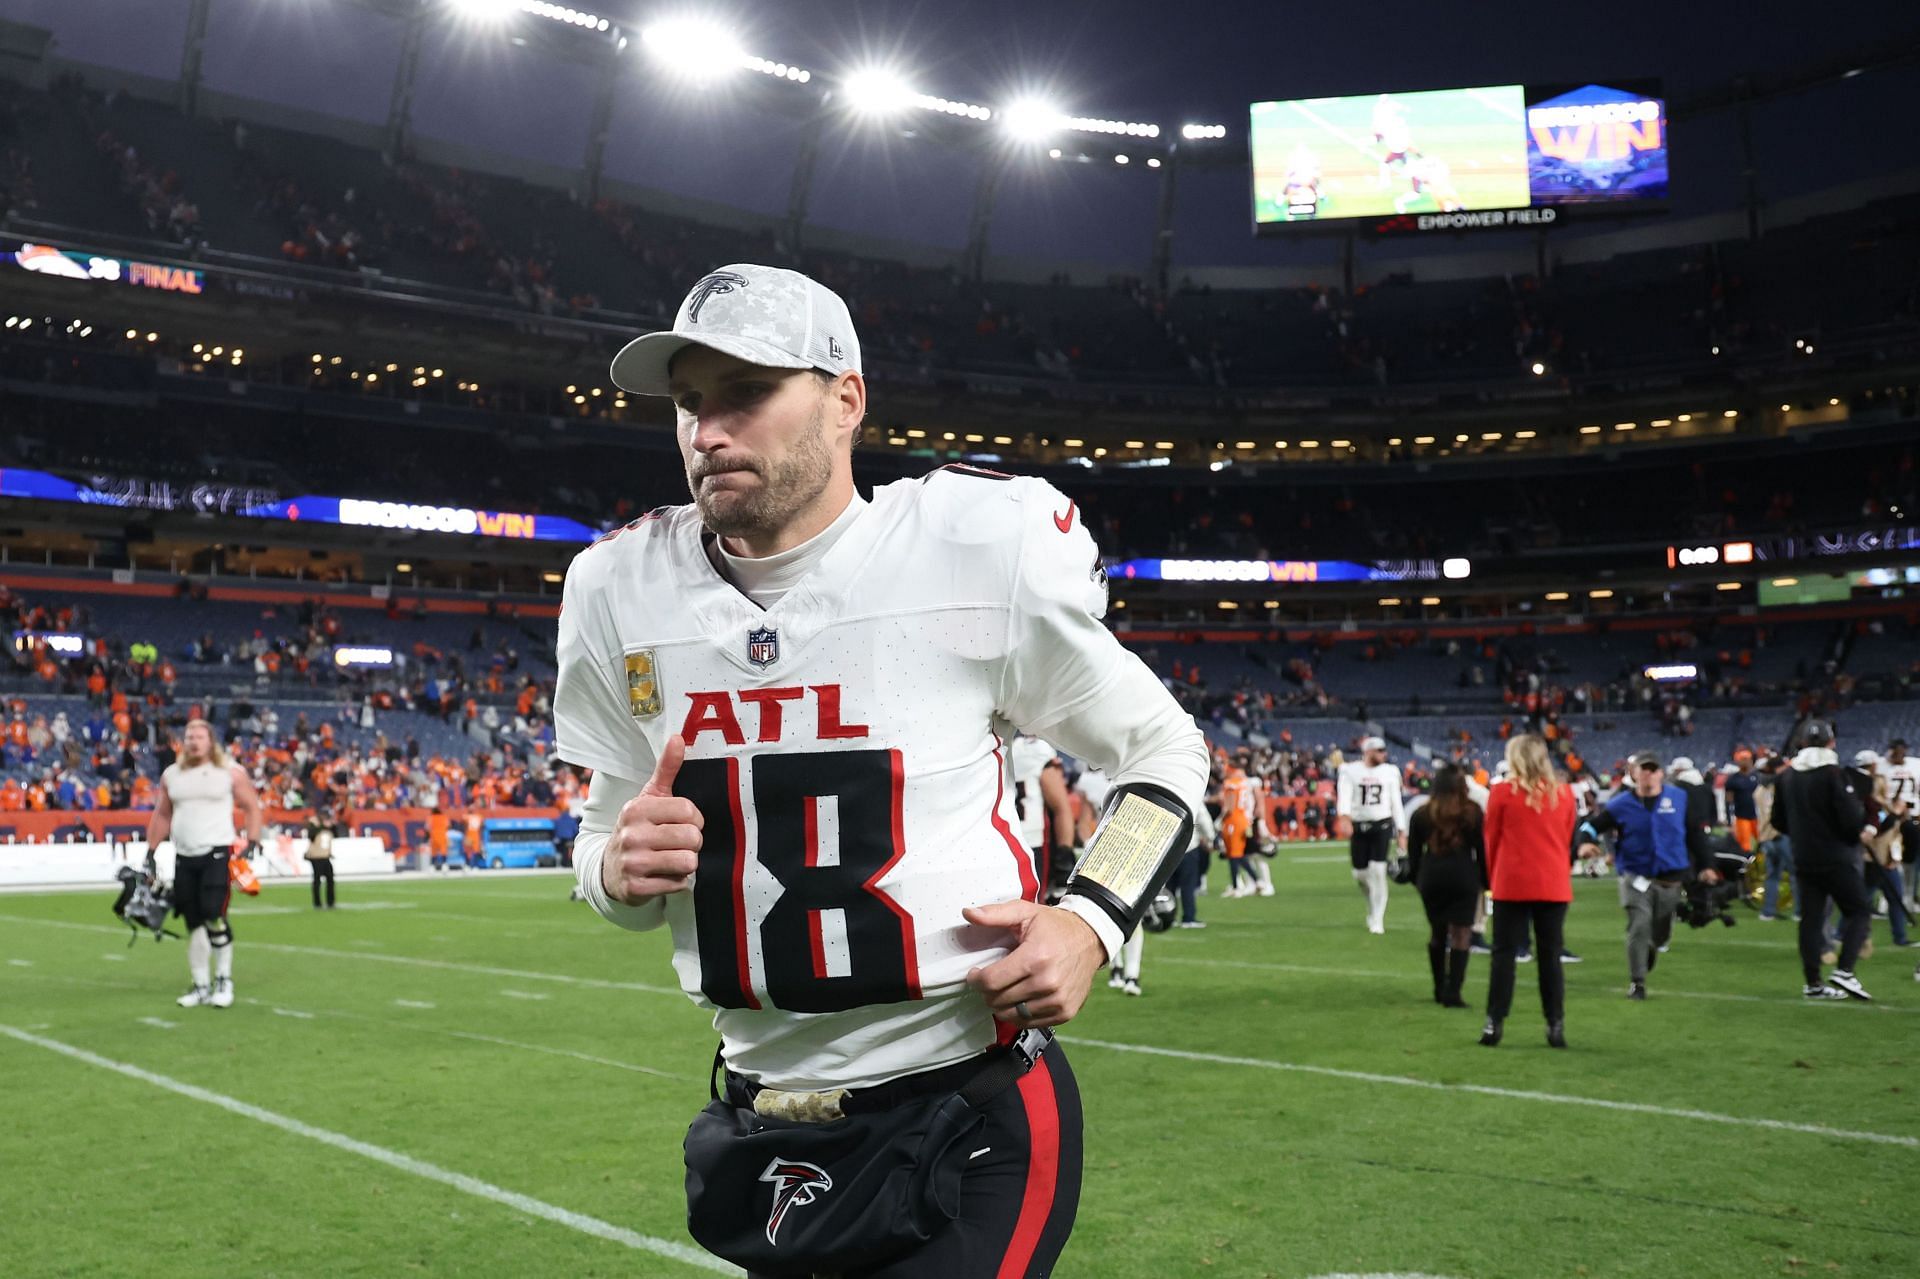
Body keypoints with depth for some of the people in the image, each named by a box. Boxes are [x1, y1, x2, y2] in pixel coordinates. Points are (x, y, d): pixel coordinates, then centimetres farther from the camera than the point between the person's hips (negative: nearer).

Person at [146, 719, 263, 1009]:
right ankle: (201, 986, 17)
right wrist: (151, 851, 14)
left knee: (214, 916, -15)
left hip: (218, 852, -4)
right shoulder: (171, 775, 11)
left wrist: (253, 842, -7)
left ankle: (224, 980, 1)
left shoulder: (231, 772, 0)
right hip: (184, 856, 4)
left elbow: (251, 807, 4)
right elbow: (162, 815, 19)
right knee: (193, 924, 8)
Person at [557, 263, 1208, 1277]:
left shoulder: (981, 548, -12)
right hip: (760, 1118, 4)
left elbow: (1162, 750, 2)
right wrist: (620, 868, -12)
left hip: (972, 1116, -4)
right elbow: (607, 841, 11)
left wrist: (1091, 922, -13)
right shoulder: (620, 590, -1)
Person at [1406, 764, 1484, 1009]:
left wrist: (1416, 877, 20)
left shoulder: (1421, 814, 5)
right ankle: (1452, 992, -12)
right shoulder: (1472, 812, 0)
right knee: (1461, 934, -3)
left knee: (1436, 933, 16)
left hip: (1431, 878, 3)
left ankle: (1440, 990, 24)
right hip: (1464, 876, -3)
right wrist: (1486, 879, 10)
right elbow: (1481, 848, 1)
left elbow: (1414, 851, 8)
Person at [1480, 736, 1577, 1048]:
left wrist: (1493, 878, 13)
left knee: (1504, 953, 5)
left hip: (1512, 884, -2)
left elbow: (1492, 839, 1)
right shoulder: (1564, 793, 4)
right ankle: (1556, 1025, 8)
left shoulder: (1502, 792, -5)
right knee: (1550, 956, 9)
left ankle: (1495, 1023, 4)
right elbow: (1567, 840, 9)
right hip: (1554, 886, 2)